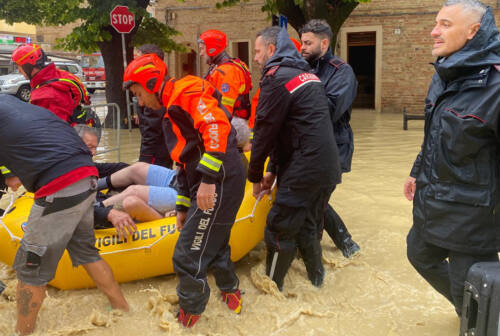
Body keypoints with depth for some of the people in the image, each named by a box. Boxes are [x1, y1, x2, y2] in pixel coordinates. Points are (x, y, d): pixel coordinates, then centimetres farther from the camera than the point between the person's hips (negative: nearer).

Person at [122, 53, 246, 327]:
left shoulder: (185, 91, -6)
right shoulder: (172, 113, 25)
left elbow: (217, 126, -23)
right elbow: (186, 163, 27)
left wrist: (209, 179, -27)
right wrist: (183, 206, 26)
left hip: (219, 184, -10)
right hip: (208, 187, 10)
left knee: (188, 258, -4)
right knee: (213, 245, 24)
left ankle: (189, 315, 16)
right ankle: (229, 290, 47)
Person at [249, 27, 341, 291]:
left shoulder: (276, 78, -10)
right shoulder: (307, 74, 19)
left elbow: (265, 131, -10)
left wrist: (255, 175, 2)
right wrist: (273, 170, 18)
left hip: (303, 173, -9)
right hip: (327, 168, 9)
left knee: (280, 229, 4)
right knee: (308, 227, 22)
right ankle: (316, 278, 37)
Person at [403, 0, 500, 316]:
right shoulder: (443, 76, 5)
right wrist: (417, 172, 22)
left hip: (471, 214, -9)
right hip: (431, 203, 9)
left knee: (469, 293, 4)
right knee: (420, 255, 26)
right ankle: (469, 309, 49)